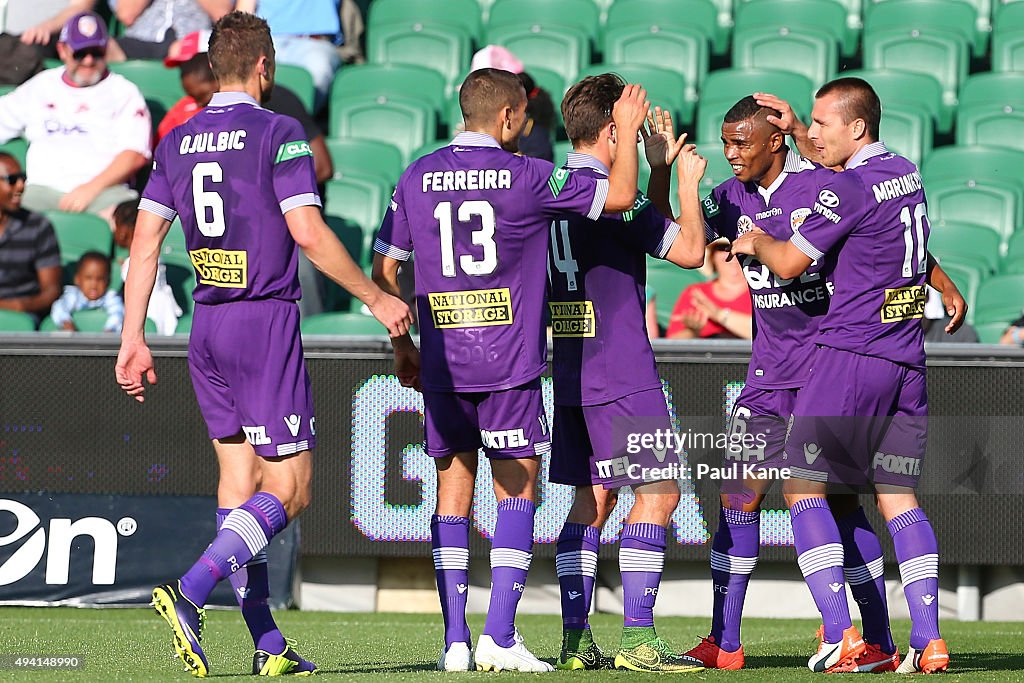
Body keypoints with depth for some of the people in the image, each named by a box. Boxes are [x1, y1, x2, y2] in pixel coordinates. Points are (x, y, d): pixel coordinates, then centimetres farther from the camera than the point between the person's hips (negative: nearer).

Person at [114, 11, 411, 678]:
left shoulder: (178, 141, 9)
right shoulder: (278, 133, -9)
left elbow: (145, 243, 7)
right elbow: (308, 232, -17)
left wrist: (134, 338, 10)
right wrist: (377, 297, -7)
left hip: (207, 327, 7)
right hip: (266, 322, -7)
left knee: (239, 482, 10)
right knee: (288, 488, -4)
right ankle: (191, 592, -23)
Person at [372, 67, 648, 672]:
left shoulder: (417, 178, 6)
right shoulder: (526, 177, -6)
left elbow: (384, 269, 10)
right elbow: (621, 195, -1)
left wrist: (403, 346, 20)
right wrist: (629, 133, 14)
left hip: (441, 366, 4)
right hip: (510, 364, -4)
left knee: (453, 491, 9)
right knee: (518, 492, 4)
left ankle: (455, 641, 4)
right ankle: (500, 636, -5)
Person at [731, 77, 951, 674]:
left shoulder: (849, 189, -13)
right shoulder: (907, 174, 12)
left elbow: (789, 263, -6)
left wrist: (755, 241, 14)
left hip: (850, 356, -7)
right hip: (907, 361, 7)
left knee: (803, 487, 2)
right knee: (898, 496, 9)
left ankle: (840, 632, -9)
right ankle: (929, 639, -2)